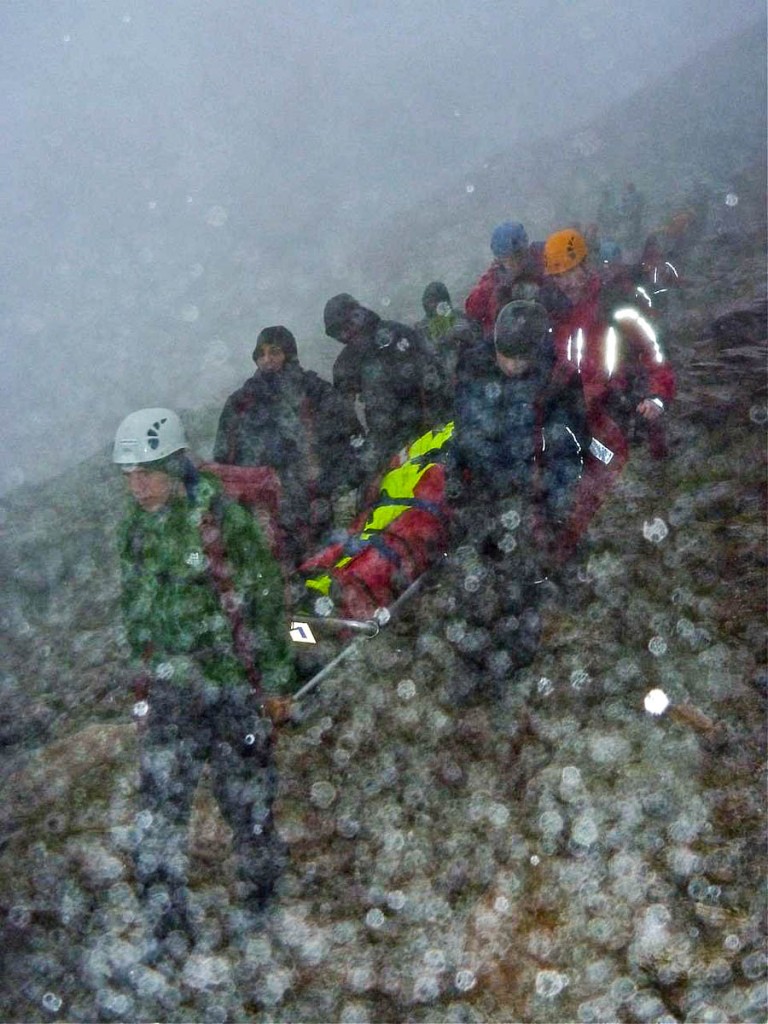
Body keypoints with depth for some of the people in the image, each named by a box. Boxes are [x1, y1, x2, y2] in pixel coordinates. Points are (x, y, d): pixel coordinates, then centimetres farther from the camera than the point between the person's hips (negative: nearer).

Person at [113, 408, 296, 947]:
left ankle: (260, 882, 33)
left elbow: (268, 601, -10)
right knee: (161, 792, 2)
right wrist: (143, 670, 18)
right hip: (169, 684, 5)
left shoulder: (222, 518, -15)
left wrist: (276, 680, -8)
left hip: (234, 678, -4)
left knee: (246, 791, 9)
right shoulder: (138, 525, 3)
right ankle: (165, 913, 15)